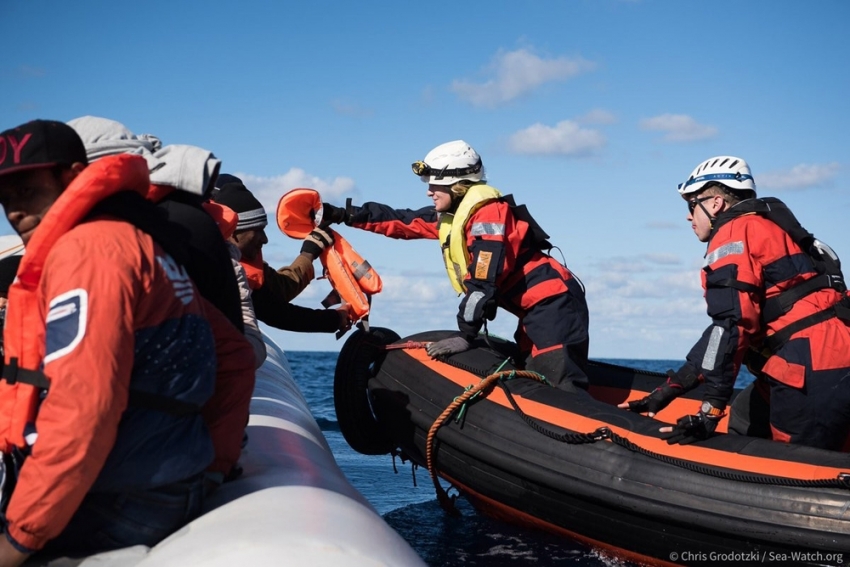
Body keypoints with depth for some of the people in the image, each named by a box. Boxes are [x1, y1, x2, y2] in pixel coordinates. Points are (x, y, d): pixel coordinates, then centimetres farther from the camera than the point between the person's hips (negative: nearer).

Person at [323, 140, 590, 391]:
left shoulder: (487, 211, -16)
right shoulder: (449, 215, 13)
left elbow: (485, 281, -22)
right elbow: (401, 221, 19)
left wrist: (466, 335, -22)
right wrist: (340, 214, 17)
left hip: (552, 302, -10)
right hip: (535, 307, 10)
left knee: (561, 390, -20)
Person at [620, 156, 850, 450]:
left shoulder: (735, 232, -6)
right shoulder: (764, 227, 24)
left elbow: (732, 326, -17)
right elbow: (723, 326, 22)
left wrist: (710, 412, -17)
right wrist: (671, 388, 19)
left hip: (814, 373, -10)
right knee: (742, 422, 18)